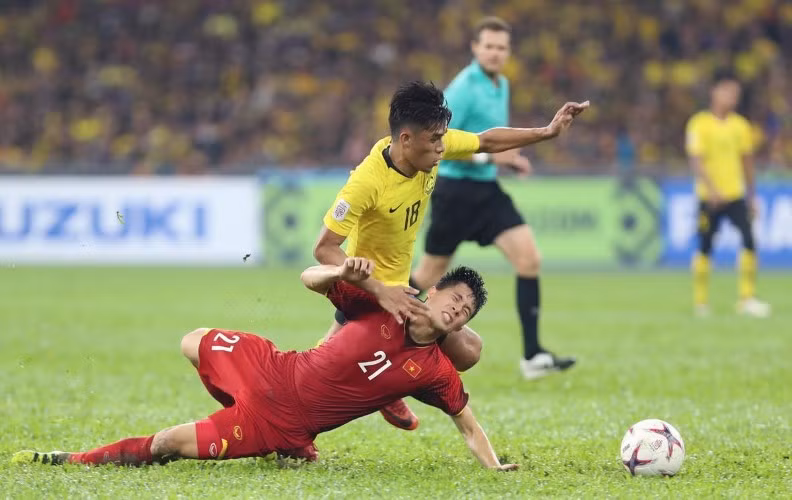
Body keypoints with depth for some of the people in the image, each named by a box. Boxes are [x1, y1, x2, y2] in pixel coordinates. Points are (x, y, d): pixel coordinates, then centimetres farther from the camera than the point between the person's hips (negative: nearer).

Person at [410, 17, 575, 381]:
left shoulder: (501, 85, 11)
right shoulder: (464, 87, -16)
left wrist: (508, 158, 9)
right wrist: (488, 156, -24)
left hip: (486, 188, 7)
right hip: (455, 190, -7)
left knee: (528, 258, -9)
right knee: (430, 275, 4)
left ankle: (532, 356, -10)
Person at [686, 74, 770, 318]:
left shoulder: (740, 125, 8)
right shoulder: (700, 124, -7)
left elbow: (746, 162, 15)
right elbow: (696, 160, -14)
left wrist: (751, 196, 15)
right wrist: (711, 189, -26)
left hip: (735, 195, 4)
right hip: (709, 197, -4)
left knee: (749, 241, -11)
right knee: (705, 249, 3)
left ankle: (747, 298, -6)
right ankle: (700, 301, 15)